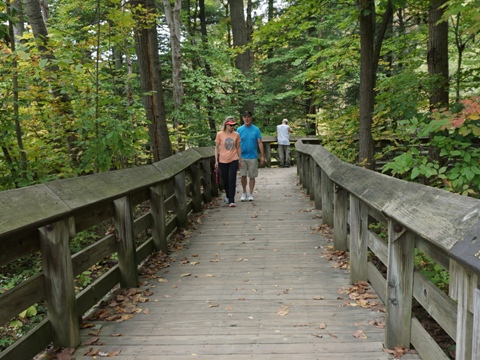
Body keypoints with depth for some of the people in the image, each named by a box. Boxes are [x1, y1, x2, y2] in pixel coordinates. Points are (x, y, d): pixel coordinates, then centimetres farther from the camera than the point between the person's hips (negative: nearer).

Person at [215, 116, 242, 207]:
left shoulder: (236, 134, 1)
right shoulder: (220, 134, -3)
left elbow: (238, 148, 10)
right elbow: (217, 148, 3)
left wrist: (240, 159, 11)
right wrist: (216, 161, 0)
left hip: (233, 160, 0)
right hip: (223, 161, 0)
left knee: (232, 180, -7)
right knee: (225, 180, 11)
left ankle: (231, 201, -5)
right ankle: (228, 196, 36)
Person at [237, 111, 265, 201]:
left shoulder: (256, 129, 0)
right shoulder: (239, 129, 1)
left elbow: (260, 143, 1)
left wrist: (262, 156, -3)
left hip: (253, 157, 0)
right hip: (242, 157, 0)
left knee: (252, 176, 5)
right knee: (243, 175, 2)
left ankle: (250, 194, 17)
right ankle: (244, 193, 20)